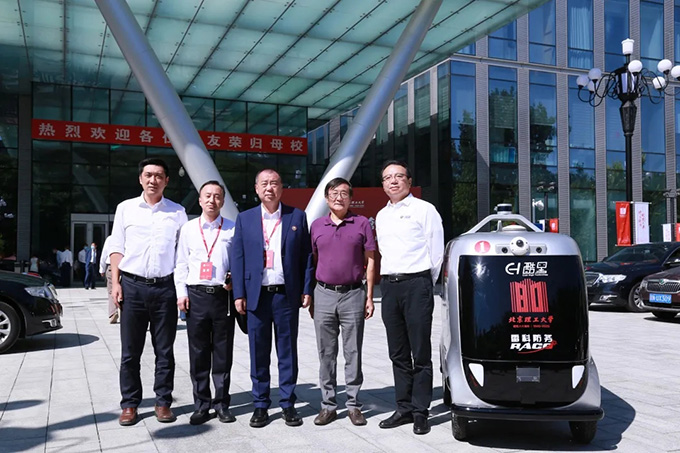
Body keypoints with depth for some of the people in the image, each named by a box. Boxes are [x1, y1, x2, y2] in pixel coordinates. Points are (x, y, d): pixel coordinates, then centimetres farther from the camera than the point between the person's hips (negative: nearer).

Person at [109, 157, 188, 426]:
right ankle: (129, 404, 16)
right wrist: (115, 283, -2)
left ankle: (162, 402, 16)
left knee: (164, 351, 6)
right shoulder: (126, 208, 7)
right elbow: (117, 248, 7)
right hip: (132, 285, 0)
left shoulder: (177, 212, 7)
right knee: (130, 351, 5)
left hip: (165, 286, 0)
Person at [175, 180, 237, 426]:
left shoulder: (232, 229, 5)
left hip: (223, 296, -1)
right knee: (198, 353, 6)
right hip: (196, 295, 1)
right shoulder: (188, 228, 9)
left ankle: (222, 404, 17)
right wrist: (181, 293, 3)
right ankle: (201, 405, 17)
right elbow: (181, 264, 11)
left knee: (223, 353, 5)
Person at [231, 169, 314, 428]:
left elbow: (307, 255, 5)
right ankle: (260, 405, 18)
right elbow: (237, 258, 5)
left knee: (288, 351, 7)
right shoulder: (245, 219, 7)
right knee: (258, 353, 6)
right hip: (257, 294, 1)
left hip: (287, 293, 0)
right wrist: (239, 294, -2)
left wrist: (307, 290, -1)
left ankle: (288, 404, 18)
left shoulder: (297, 217, 5)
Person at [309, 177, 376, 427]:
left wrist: (369, 296, -2)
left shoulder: (362, 224, 3)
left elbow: (370, 262, 3)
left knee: (353, 352, 4)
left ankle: (353, 404, 14)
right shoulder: (317, 226, 9)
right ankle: (328, 405, 17)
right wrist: (310, 297, 7)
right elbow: (313, 262, 12)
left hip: (353, 295, -2)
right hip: (324, 294, 2)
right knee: (326, 353, 7)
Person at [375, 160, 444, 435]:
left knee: (420, 353, -3)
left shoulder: (424, 209, 0)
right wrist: (389, 280, 14)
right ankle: (404, 408, 18)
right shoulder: (381, 216, 19)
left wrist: (425, 284, 4)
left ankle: (420, 412, 5)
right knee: (398, 354, 10)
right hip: (388, 286, 6)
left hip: (416, 284, -6)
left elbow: (436, 250, -1)